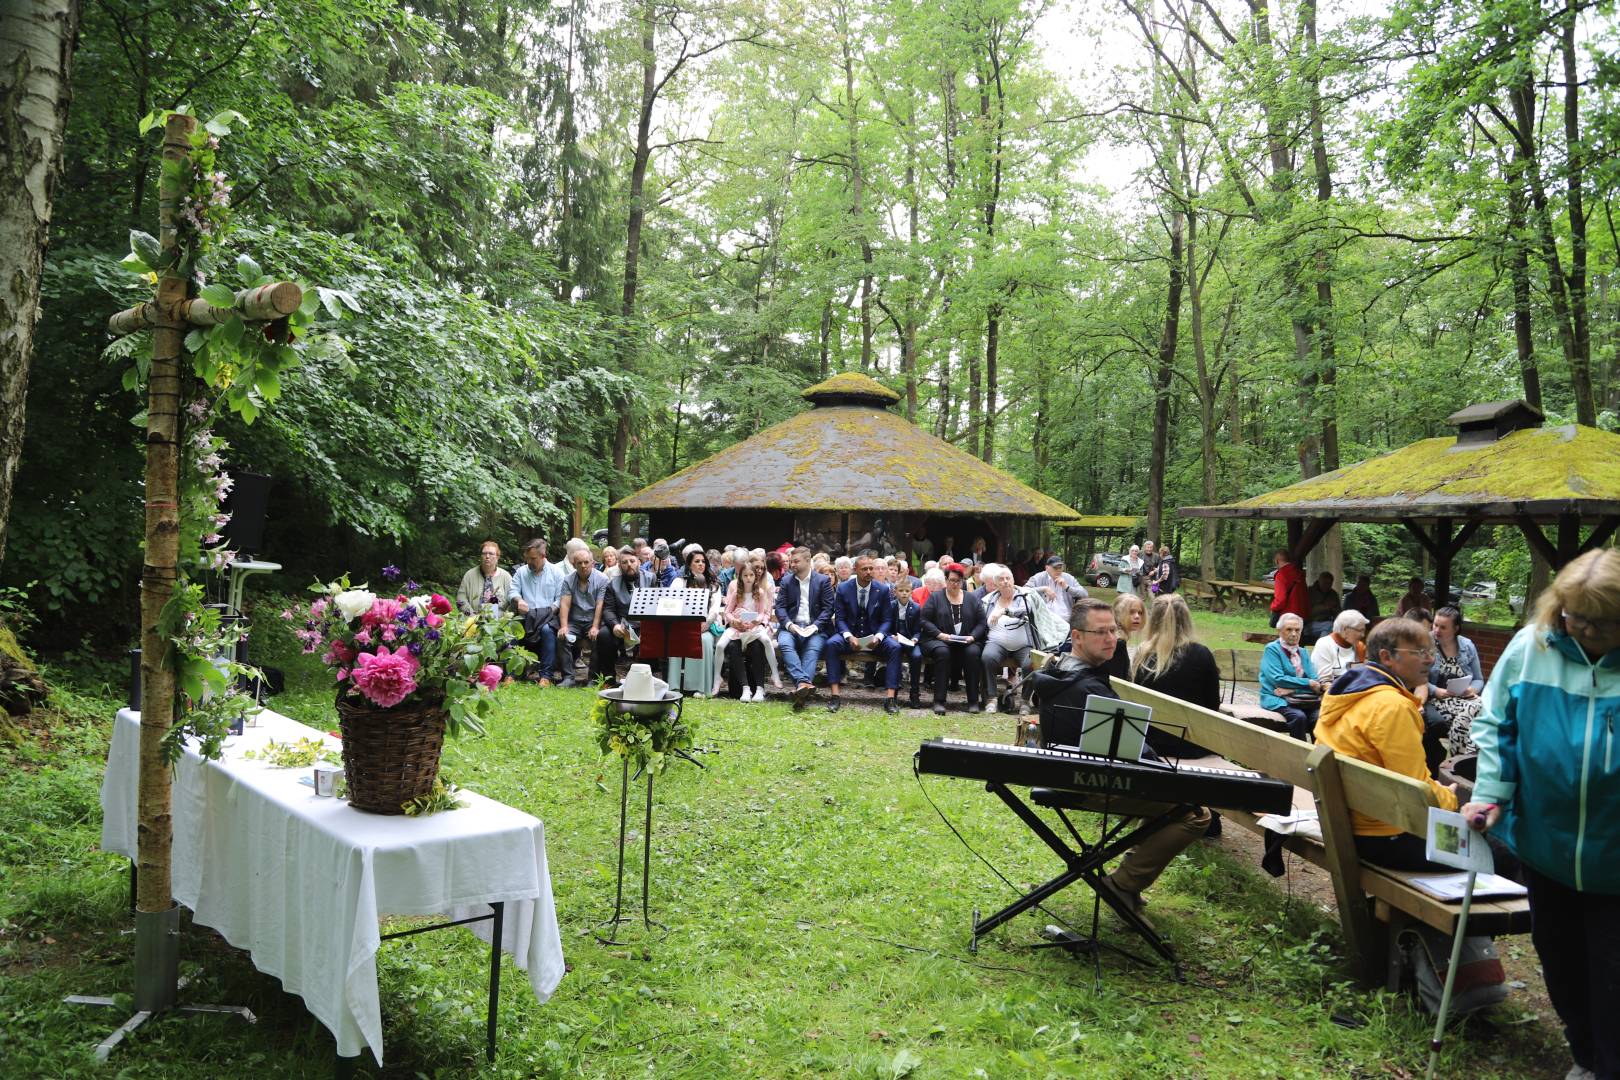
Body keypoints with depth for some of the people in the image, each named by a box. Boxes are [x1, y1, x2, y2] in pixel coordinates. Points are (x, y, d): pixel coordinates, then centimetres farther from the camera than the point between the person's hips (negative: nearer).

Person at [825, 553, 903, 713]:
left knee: (894, 647, -29)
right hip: (850, 635, 0)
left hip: (875, 637, 0)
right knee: (832, 644, -31)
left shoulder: (883, 590, 1)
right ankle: (835, 695, -31)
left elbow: (887, 619, 2)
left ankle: (890, 697, -30)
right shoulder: (843, 589, 0)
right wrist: (849, 637, -21)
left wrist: (878, 637, -19)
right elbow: (839, 618, -1)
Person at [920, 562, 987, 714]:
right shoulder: (935, 598, 10)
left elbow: (981, 623, 11)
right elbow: (925, 621, 1)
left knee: (973, 653, -31)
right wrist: (940, 634, -14)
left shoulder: (972, 599, 15)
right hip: (939, 641, -2)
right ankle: (939, 701, -34)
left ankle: (973, 701, -25)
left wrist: (972, 636, -9)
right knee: (942, 652, -35)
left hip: (966, 642, 2)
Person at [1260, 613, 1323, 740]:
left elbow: (1314, 679, 7)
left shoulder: (1303, 652, 19)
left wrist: (1291, 688, -11)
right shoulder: (1272, 649, 0)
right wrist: (1308, 683, -11)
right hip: (1277, 699, -5)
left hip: (1301, 699, 5)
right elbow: (1277, 679, -11)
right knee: (1298, 716, -33)